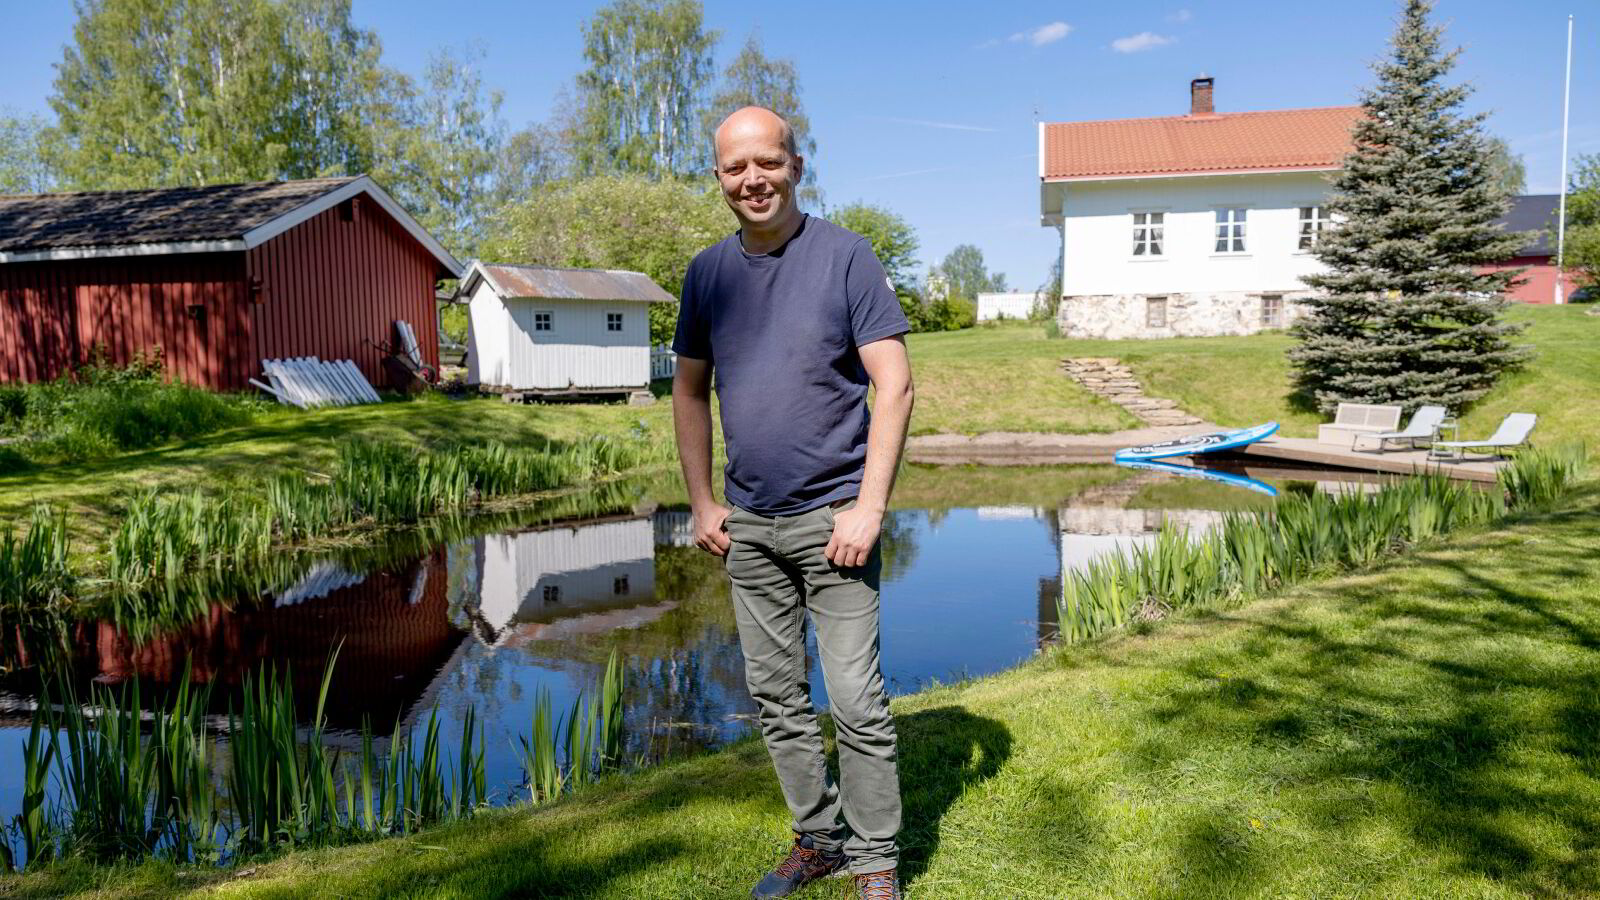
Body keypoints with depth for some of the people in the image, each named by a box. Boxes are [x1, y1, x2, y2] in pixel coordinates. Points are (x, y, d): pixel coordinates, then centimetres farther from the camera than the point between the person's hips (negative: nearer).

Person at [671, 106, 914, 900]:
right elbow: (689, 391, 14)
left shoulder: (844, 256, -6)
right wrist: (702, 502, 7)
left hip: (830, 516, -5)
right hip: (747, 522, 5)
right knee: (775, 694, 13)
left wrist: (868, 506, -15)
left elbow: (894, 385, -9)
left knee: (856, 701, -2)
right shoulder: (707, 271, 7)